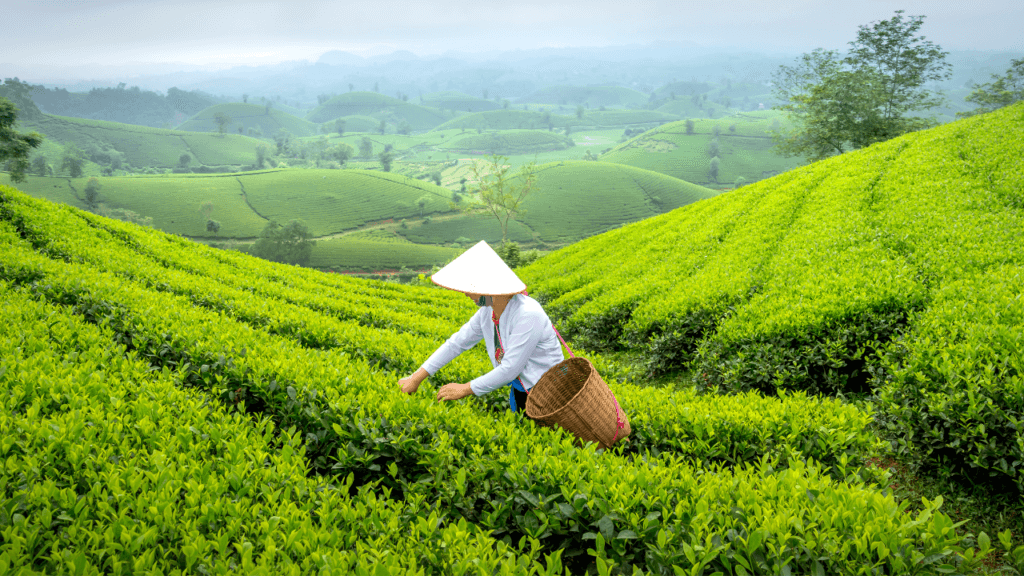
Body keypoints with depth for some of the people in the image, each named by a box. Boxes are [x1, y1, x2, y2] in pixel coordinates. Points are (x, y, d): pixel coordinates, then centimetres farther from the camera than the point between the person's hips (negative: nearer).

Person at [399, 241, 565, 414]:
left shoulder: (527, 315, -28)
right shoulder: (488, 312, -4)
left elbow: (509, 370, -26)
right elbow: (457, 343, 5)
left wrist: (464, 389, -16)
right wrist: (416, 378, 3)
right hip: (519, 390, 7)